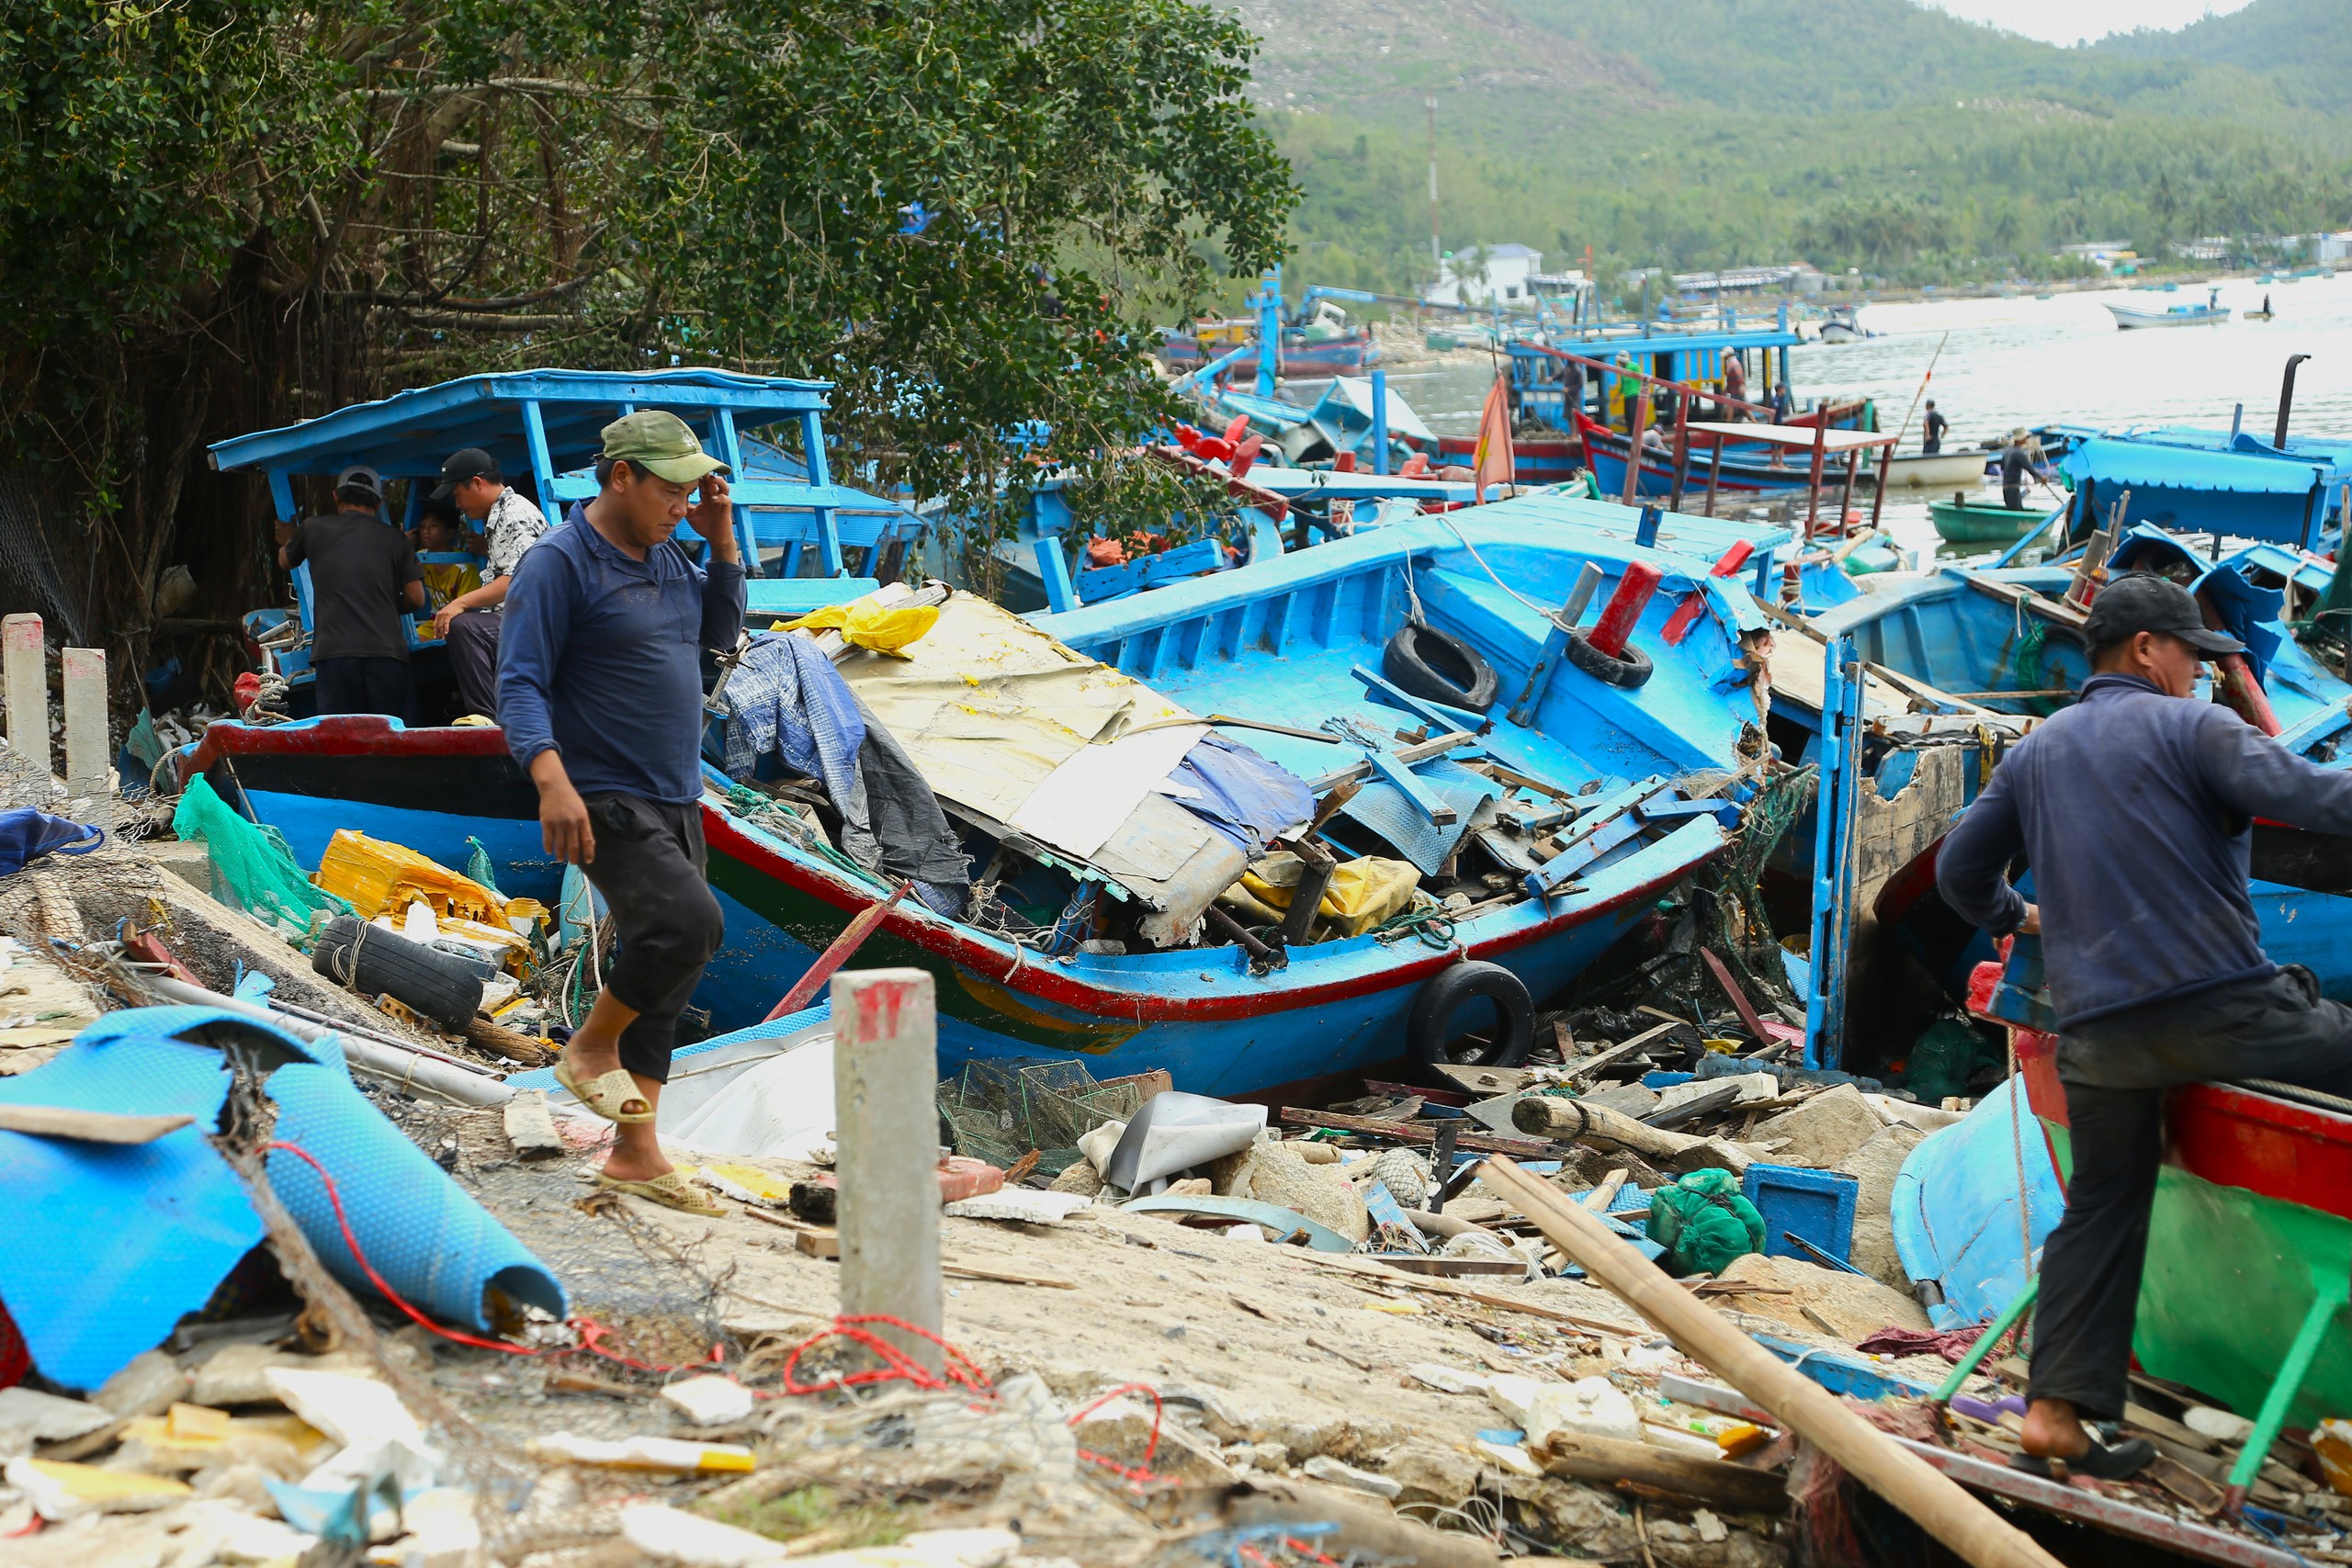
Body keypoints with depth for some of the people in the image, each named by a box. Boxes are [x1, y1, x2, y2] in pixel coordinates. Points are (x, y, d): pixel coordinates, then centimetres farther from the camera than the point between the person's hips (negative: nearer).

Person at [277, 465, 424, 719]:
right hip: (387, 651, 0)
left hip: (335, 651, 0)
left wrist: (287, 541, 55)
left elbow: (285, 561, 32)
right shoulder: (395, 538, 10)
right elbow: (416, 599, 8)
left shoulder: (313, 529, 11)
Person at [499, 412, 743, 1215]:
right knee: (689, 922, -26)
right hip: (607, 802, -9)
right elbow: (520, 684, -18)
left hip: (675, 802, 9)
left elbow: (722, 630, 26)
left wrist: (722, 539, 11)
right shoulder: (558, 562, -12)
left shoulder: (665, 556, 13)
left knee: (661, 980, 9)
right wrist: (551, 779, -32)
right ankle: (591, 1046, -1)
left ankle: (635, 1155, 15)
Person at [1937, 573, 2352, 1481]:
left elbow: (1960, 871, 21)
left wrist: (2014, 918, 39)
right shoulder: (2192, 727, -1)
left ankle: (2056, 1410, 8)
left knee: (2101, 1208, 13)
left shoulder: (2034, 753, 17)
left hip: (2096, 1034, 6)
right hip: (2224, 1011, -6)